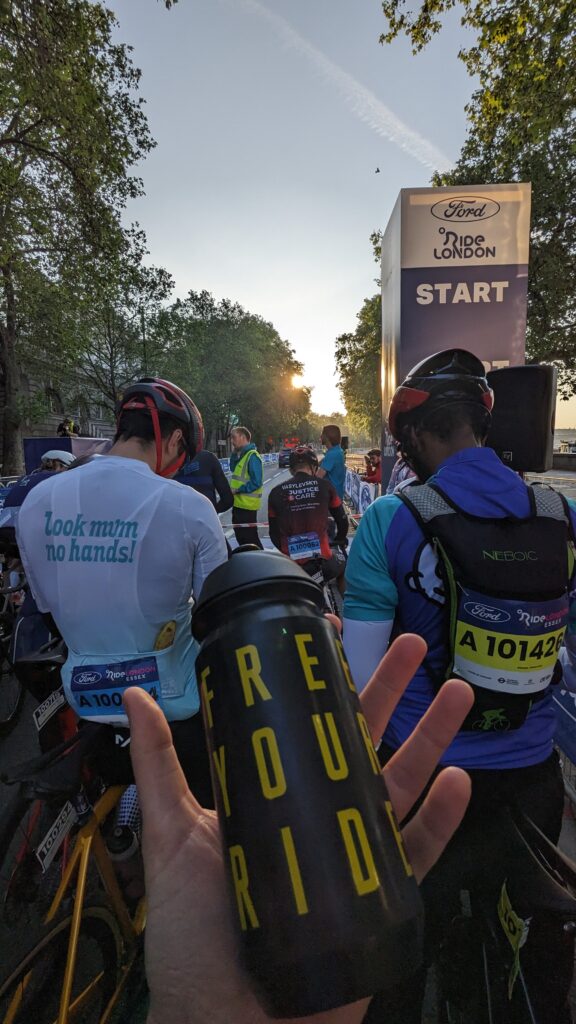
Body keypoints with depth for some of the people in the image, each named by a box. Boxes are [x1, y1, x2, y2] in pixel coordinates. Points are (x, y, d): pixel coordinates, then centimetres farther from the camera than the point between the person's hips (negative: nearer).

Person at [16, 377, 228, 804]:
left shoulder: (36, 501, -8)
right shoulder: (189, 507, -22)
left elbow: (47, 604, 4)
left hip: (85, 697, 5)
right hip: (173, 697, -4)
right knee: (213, 803, 21)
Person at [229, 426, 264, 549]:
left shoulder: (252, 456, -17)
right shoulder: (241, 454, 11)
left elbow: (256, 482, -22)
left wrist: (238, 490, -18)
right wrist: (234, 453, 6)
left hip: (247, 504, -10)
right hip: (239, 503, 10)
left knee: (250, 537, -3)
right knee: (240, 535, 19)